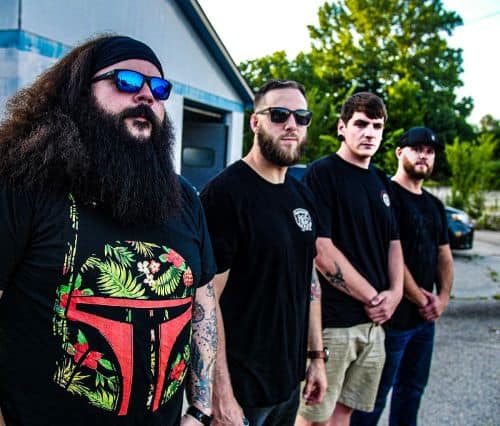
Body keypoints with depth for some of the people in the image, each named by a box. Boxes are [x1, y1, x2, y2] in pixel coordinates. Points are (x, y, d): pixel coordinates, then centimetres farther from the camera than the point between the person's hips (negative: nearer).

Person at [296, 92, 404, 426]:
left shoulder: (380, 182, 14)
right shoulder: (323, 173, -9)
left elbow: (394, 243, 18)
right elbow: (322, 251, -17)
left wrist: (395, 293, 0)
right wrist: (372, 297, -12)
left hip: (374, 320, 7)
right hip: (331, 320, -7)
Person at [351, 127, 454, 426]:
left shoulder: (435, 205, 15)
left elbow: (444, 255, 17)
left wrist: (443, 298, 1)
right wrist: (421, 300, -12)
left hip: (426, 318, 8)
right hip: (393, 317, -8)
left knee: (412, 389, 19)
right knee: (375, 396, 1)